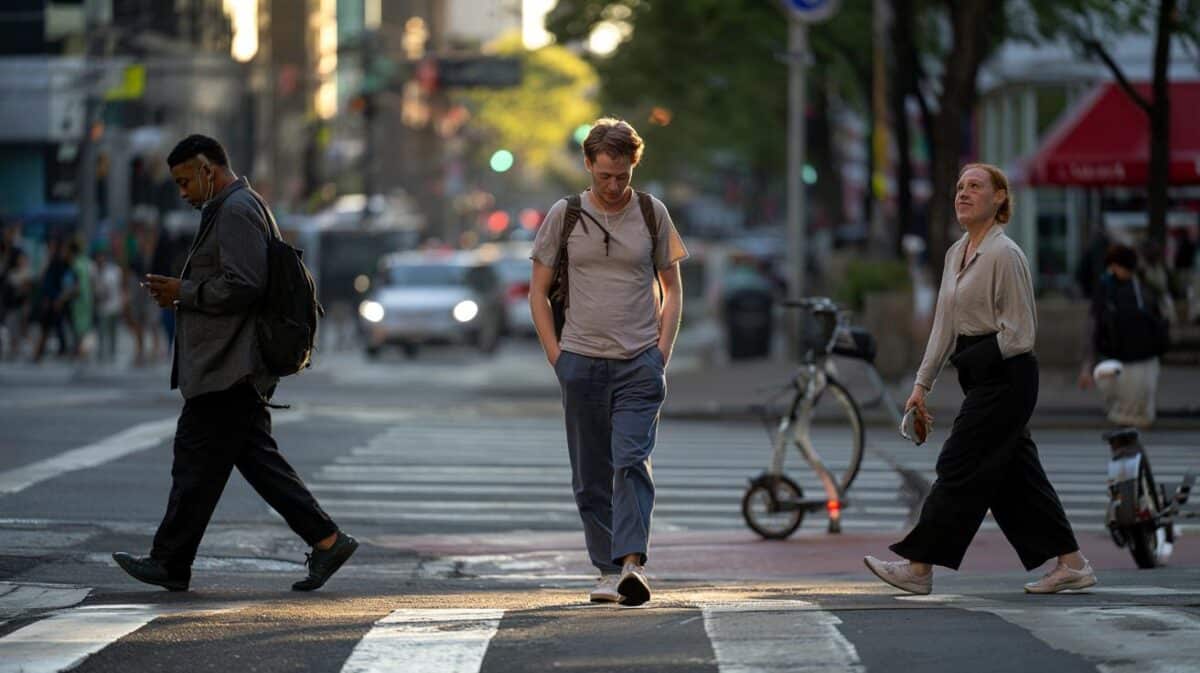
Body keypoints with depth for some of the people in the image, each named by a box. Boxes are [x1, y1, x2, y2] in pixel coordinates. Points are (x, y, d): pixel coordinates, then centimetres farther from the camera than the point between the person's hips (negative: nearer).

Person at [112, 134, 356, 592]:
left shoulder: (235, 211, -13)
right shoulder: (236, 208, 21)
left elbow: (243, 286, -23)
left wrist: (184, 293, -13)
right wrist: (182, 293, 14)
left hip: (225, 367, -11)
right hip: (236, 367, 11)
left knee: (197, 463, -4)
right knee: (256, 456, 10)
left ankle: (170, 563, 2)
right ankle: (326, 541, 7)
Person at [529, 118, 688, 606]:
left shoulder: (652, 213, 6)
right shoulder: (565, 214, 5)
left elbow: (672, 287, 14)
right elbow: (538, 291, 10)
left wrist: (662, 351, 3)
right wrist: (556, 356, 2)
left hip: (640, 364, -1)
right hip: (581, 362, 1)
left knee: (632, 463, -16)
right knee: (591, 476, 4)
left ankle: (632, 562, -25)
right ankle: (608, 570, 11)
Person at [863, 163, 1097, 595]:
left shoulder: (1005, 255, -14)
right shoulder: (957, 254, 13)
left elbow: (1019, 332, -15)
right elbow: (945, 326, 16)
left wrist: (976, 359, -15)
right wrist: (922, 384, 14)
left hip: (1006, 375, -9)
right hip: (981, 376, 9)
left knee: (960, 466, -7)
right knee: (1014, 475, 10)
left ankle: (919, 567, -5)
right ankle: (1071, 564, 15)